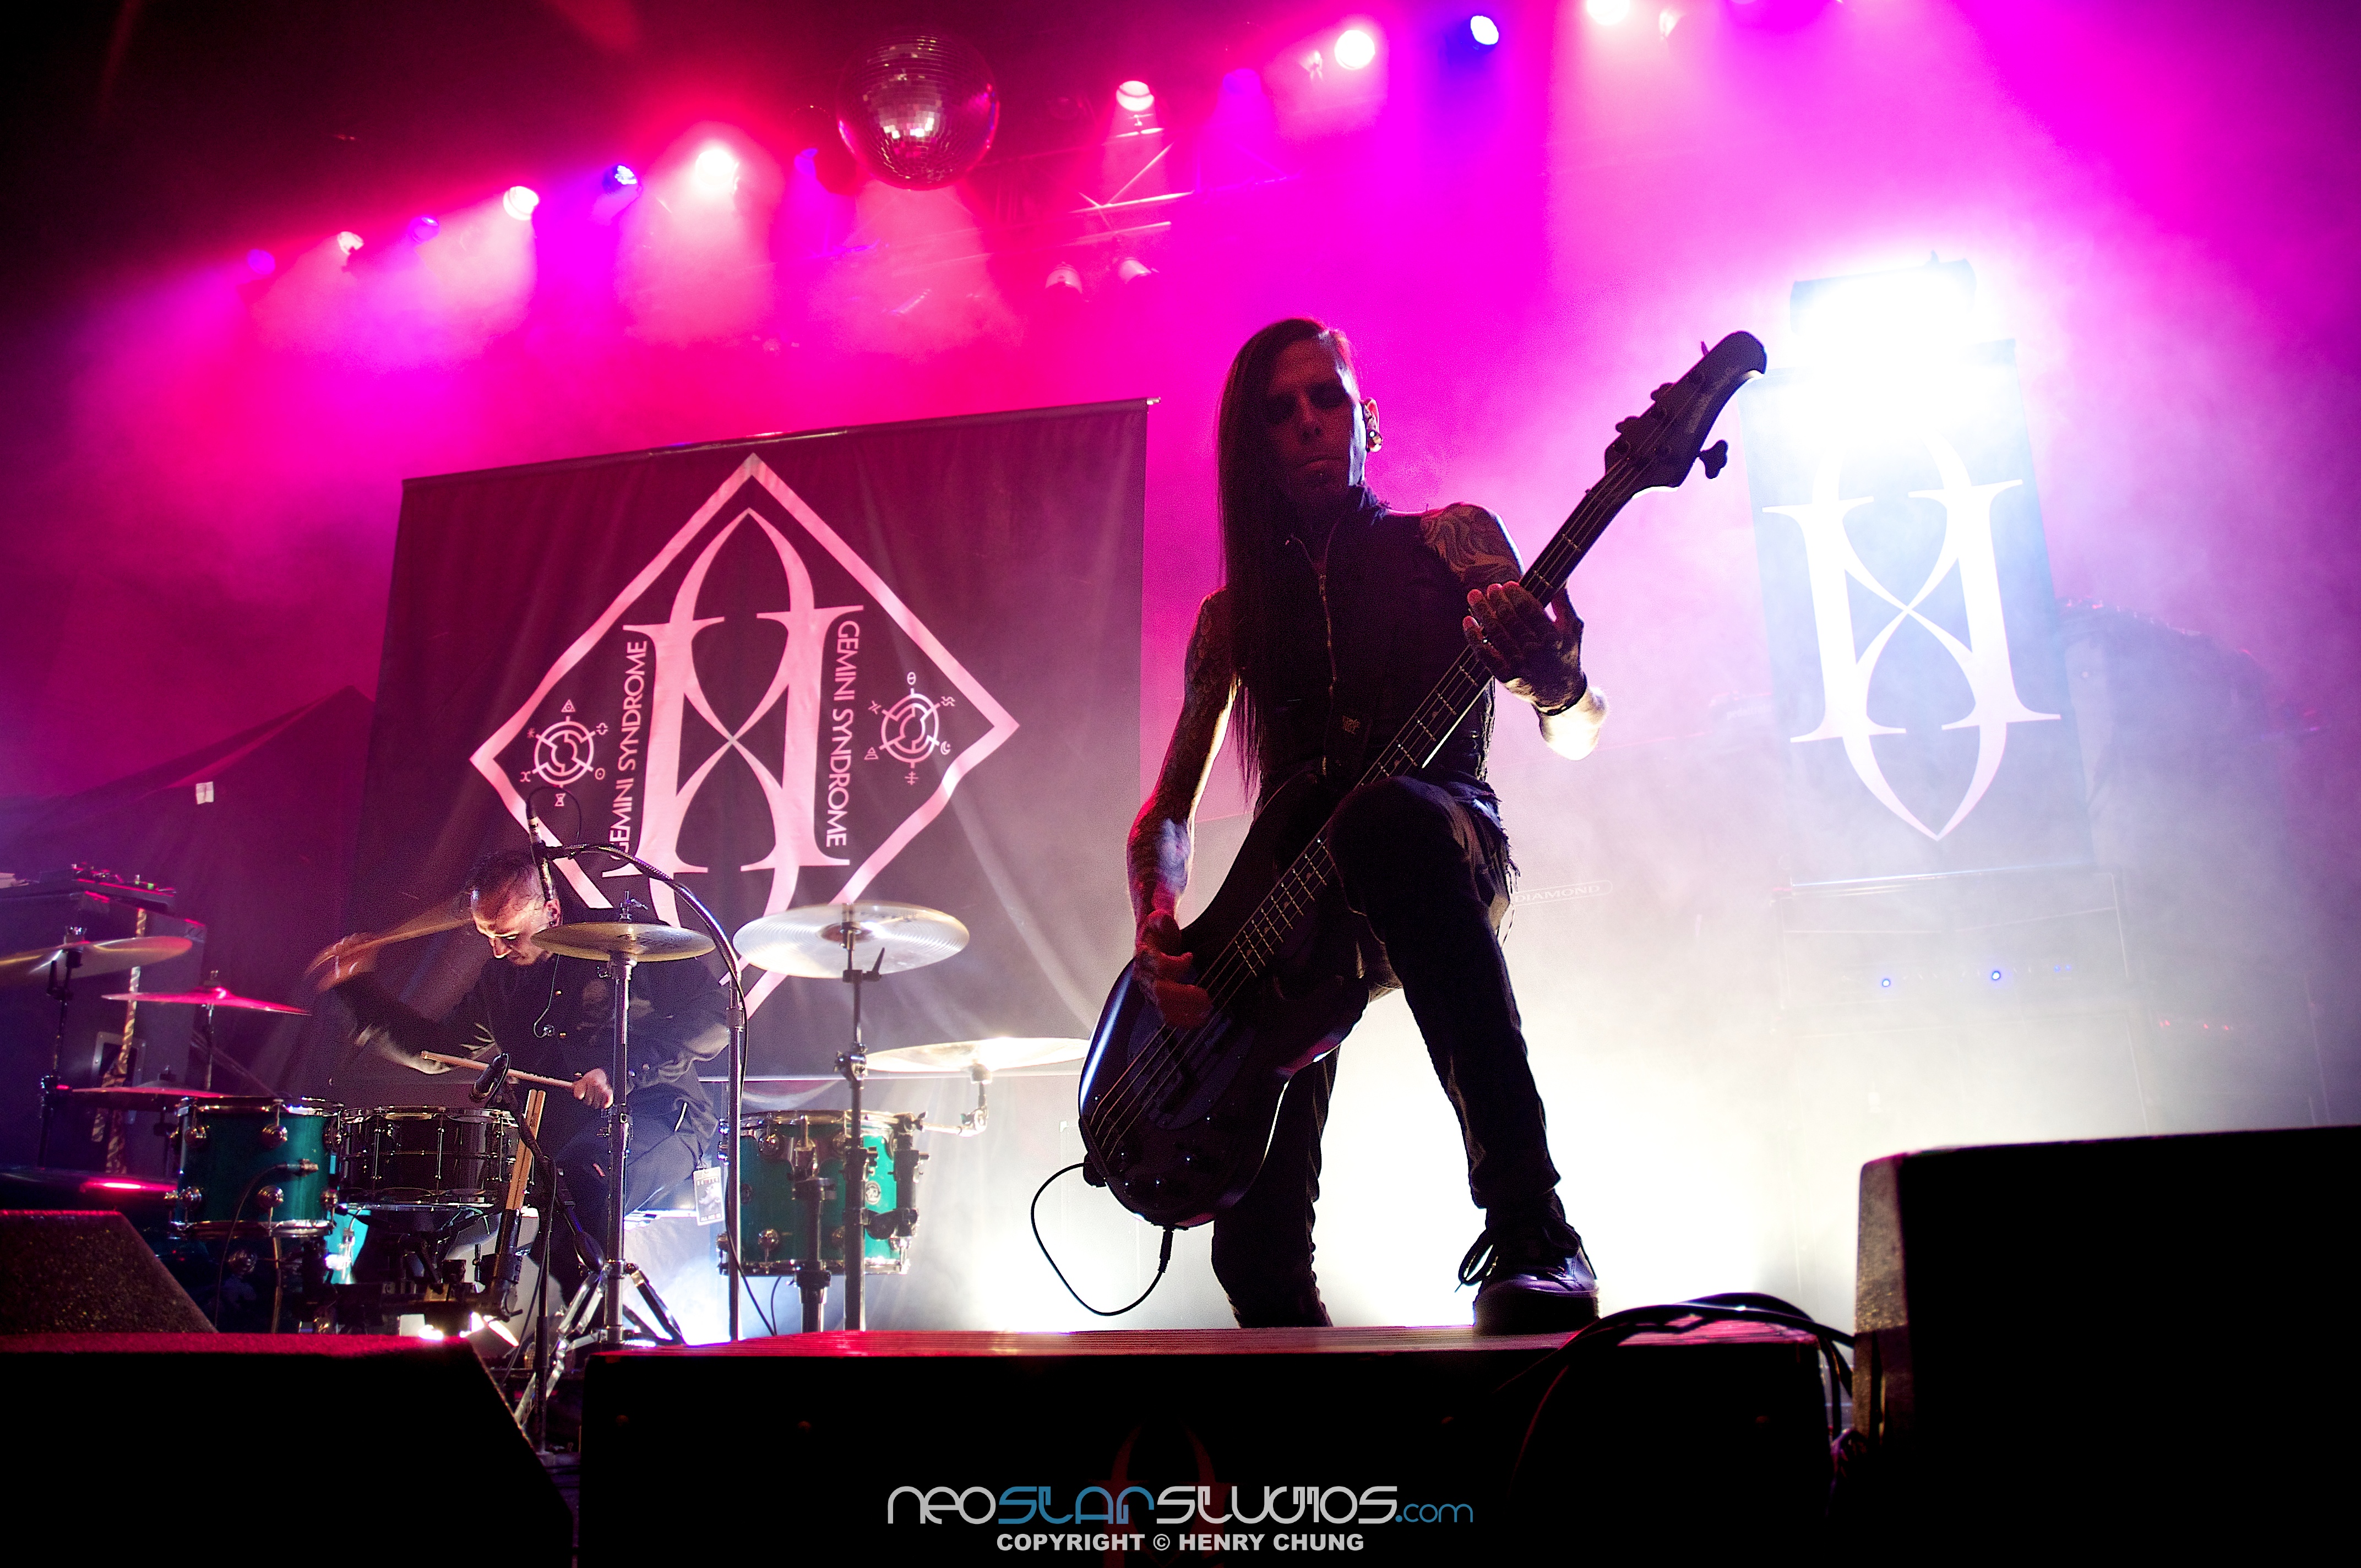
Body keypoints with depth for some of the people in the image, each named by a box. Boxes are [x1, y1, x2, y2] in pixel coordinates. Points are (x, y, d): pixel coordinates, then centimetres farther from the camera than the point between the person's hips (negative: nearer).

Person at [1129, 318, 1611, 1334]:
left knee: (1383, 816, -42)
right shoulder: (1235, 616, 14)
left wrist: (1554, 675, -25)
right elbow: (1166, 812, 15)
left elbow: (1577, 735, 1)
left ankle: (1530, 1229, -39)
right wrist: (1156, 932, -7)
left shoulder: (1450, 541, 8)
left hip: (1447, 858, -3)